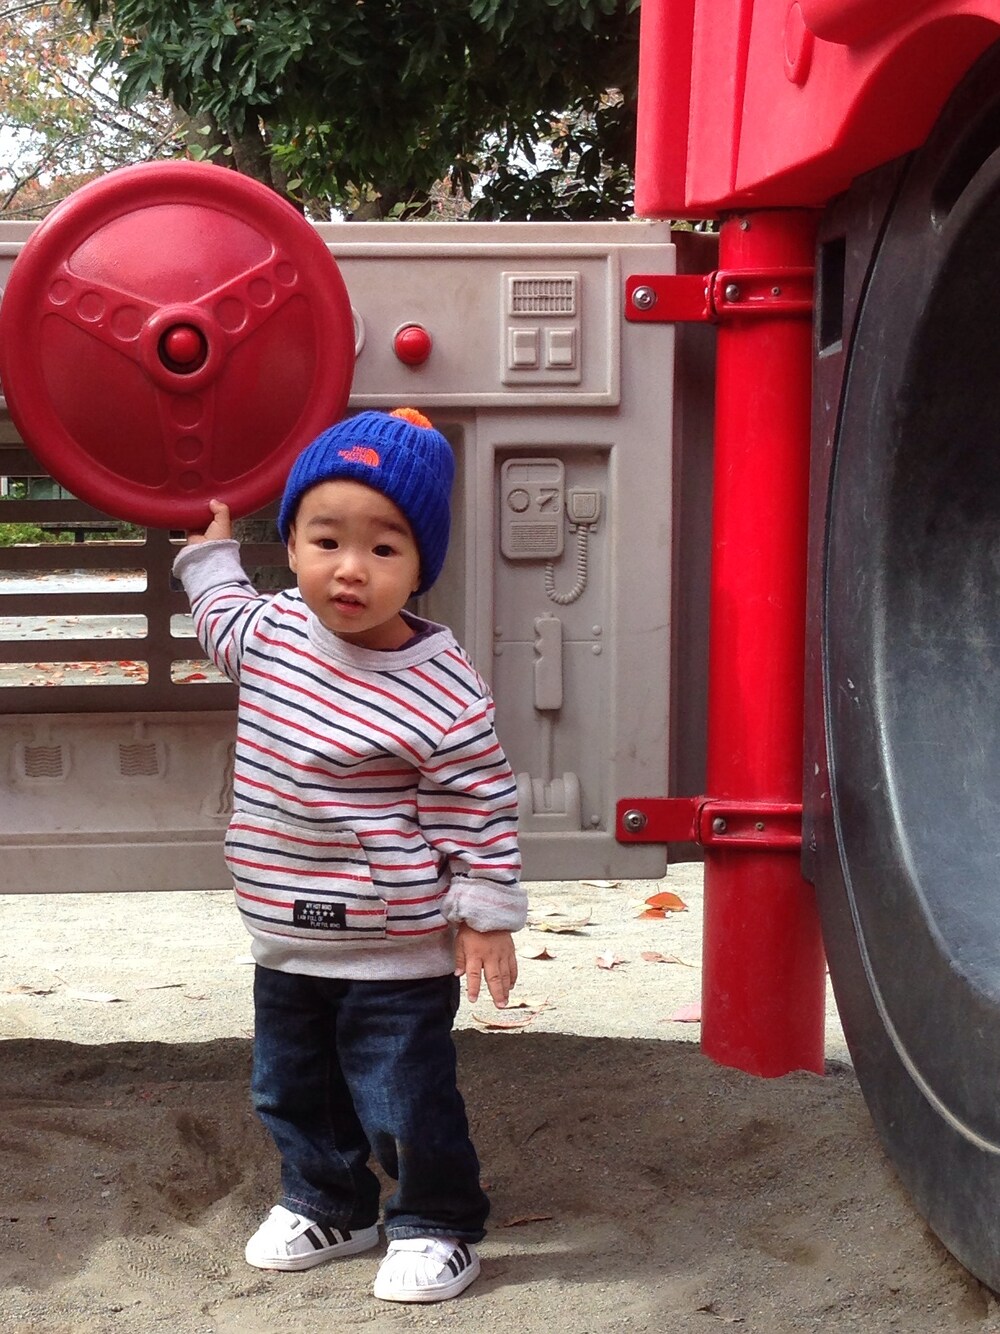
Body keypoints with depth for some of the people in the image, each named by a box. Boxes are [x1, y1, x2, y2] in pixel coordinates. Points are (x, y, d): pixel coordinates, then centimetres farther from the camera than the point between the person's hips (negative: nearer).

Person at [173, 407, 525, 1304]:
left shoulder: (442, 693, -20)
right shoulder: (273, 630, -2)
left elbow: (478, 810, -13)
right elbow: (223, 623, 24)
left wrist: (485, 916, -11)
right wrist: (211, 554, 28)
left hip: (395, 957, -7)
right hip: (288, 946, 7)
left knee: (406, 1102, 4)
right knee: (292, 1092, 21)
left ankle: (437, 1227, 24)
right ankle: (327, 1206, 41)